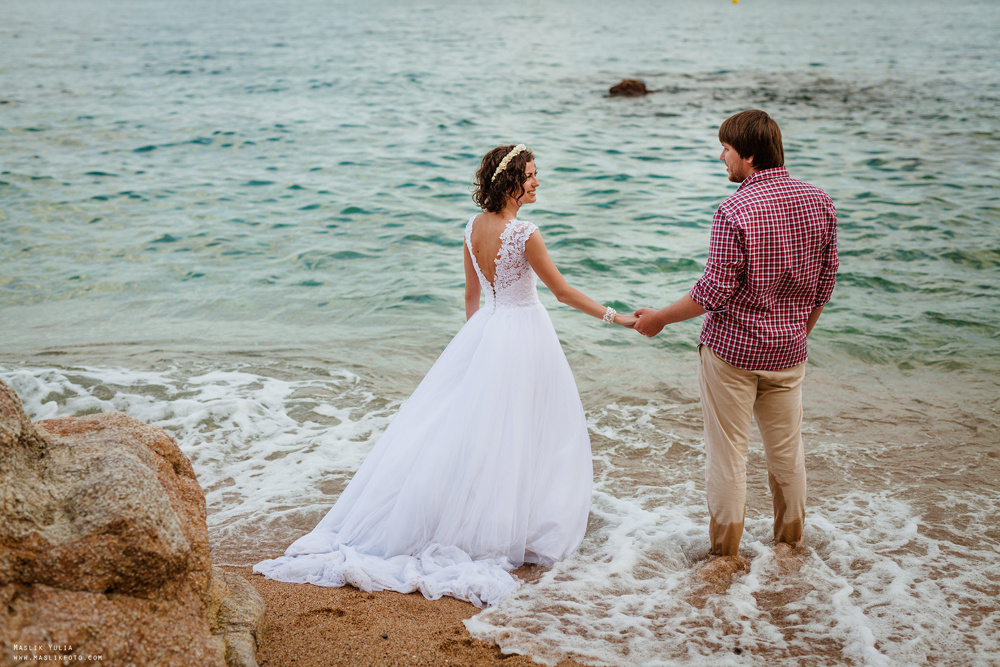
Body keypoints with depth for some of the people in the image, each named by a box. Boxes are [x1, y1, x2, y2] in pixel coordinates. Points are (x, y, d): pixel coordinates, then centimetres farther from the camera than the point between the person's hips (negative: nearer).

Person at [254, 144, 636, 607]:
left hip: (484, 330, 6)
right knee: (516, 430, 4)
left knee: (463, 422, 13)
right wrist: (616, 317, -5)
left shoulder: (473, 227, 2)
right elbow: (563, 291, -12)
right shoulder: (525, 234, -19)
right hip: (524, 333, -6)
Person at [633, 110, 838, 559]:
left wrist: (659, 318, -4)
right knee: (787, 449, 18)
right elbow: (826, 279, 7)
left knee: (727, 453, 7)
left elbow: (714, 291, -18)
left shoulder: (736, 211, -20)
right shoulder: (818, 201, 0)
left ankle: (726, 553, 18)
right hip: (789, 349, 6)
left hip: (733, 348, -6)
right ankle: (791, 542, 33)